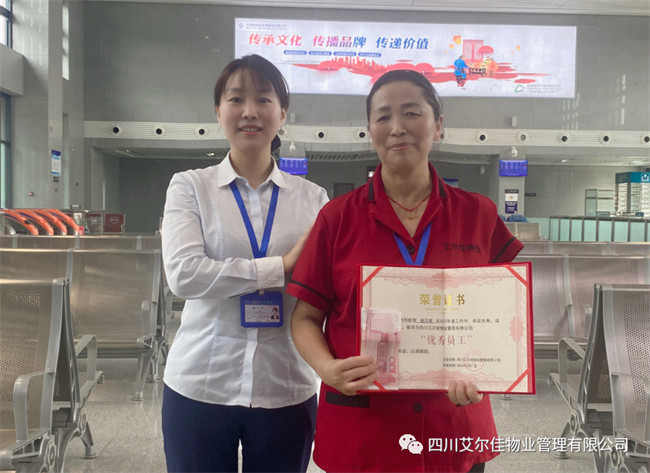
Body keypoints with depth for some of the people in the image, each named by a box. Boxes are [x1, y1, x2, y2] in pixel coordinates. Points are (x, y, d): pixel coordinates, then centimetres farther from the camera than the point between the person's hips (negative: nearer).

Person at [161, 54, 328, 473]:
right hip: (201, 386, -1)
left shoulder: (312, 197, 5)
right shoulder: (190, 186, 2)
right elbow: (183, 273, -14)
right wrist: (281, 266, -15)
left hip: (286, 389, 1)